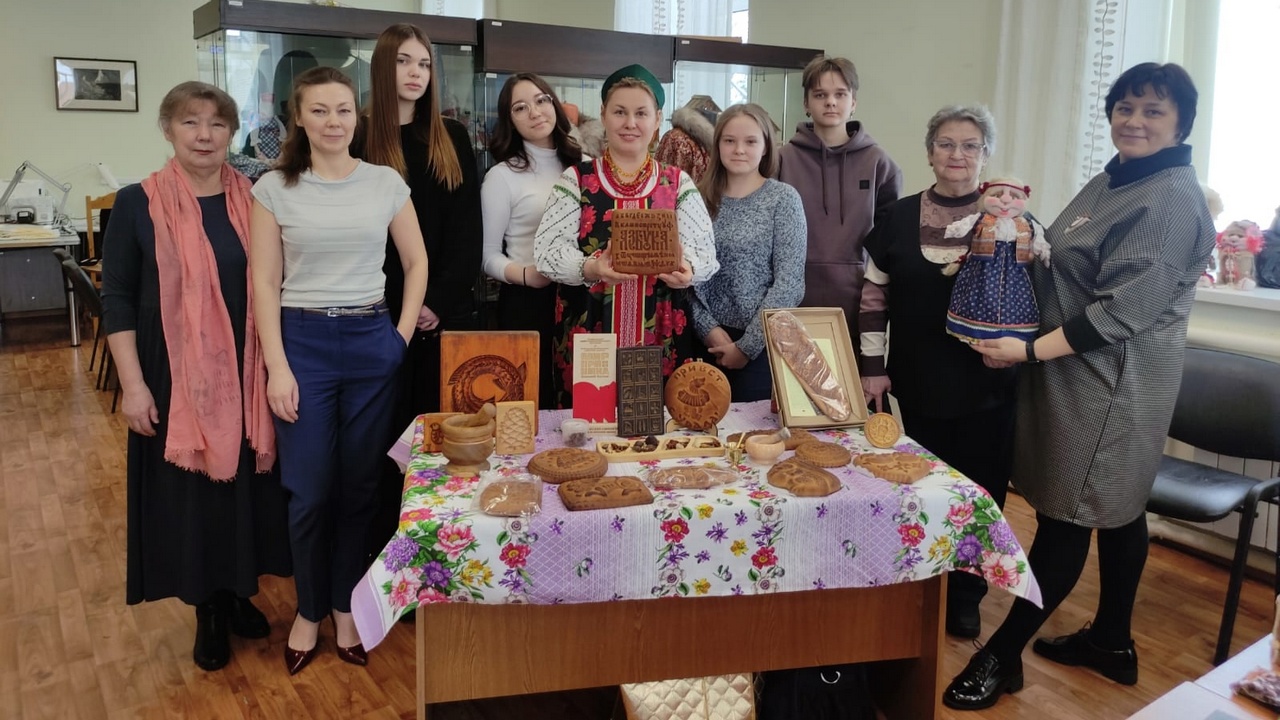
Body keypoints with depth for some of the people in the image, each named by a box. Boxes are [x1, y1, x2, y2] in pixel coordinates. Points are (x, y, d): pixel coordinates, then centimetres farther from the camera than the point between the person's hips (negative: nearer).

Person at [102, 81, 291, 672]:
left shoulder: (252, 200, 3)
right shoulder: (138, 204, -4)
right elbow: (117, 298, -4)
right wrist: (133, 383, -9)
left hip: (246, 376, 3)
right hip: (177, 377, -2)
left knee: (243, 481, 11)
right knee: (189, 490, 7)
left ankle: (237, 593, 31)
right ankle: (208, 610, 24)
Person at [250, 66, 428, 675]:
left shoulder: (386, 183, 3)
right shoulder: (274, 189, -1)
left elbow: (416, 263, 10)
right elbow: (265, 284, -2)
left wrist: (403, 333, 2)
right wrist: (277, 367, -8)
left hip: (372, 342, 2)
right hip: (303, 342, -1)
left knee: (359, 484, 8)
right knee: (309, 490, 3)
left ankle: (345, 606, 26)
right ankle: (309, 609, 24)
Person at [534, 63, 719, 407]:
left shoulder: (678, 184, 8)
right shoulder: (576, 180, 4)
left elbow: (706, 252, 1)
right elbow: (547, 251, -4)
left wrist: (687, 270, -21)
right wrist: (590, 268, -24)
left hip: (662, 339, 1)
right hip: (587, 336, -1)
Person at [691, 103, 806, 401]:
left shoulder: (783, 198, -4)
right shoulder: (701, 198, 5)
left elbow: (789, 283, -10)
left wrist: (746, 345, -12)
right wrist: (708, 328, -10)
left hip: (761, 346, -3)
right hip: (707, 341, 3)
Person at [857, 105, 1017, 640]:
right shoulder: (897, 218, 4)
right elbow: (874, 299, 6)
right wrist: (872, 367, 1)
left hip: (985, 386, -1)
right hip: (916, 384, 1)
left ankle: (965, 597, 26)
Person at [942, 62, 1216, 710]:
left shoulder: (1173, 198, -16)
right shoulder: (1110, 181, 13)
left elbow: (1126, 309, -22)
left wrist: (1031, 350, -21)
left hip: (1112, 381, -9)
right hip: (1082, 372, 9)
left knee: (1065, 518, -2)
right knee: (1115, 510, 17)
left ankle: (1002, 655, 7)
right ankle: (1111, 643, 30)